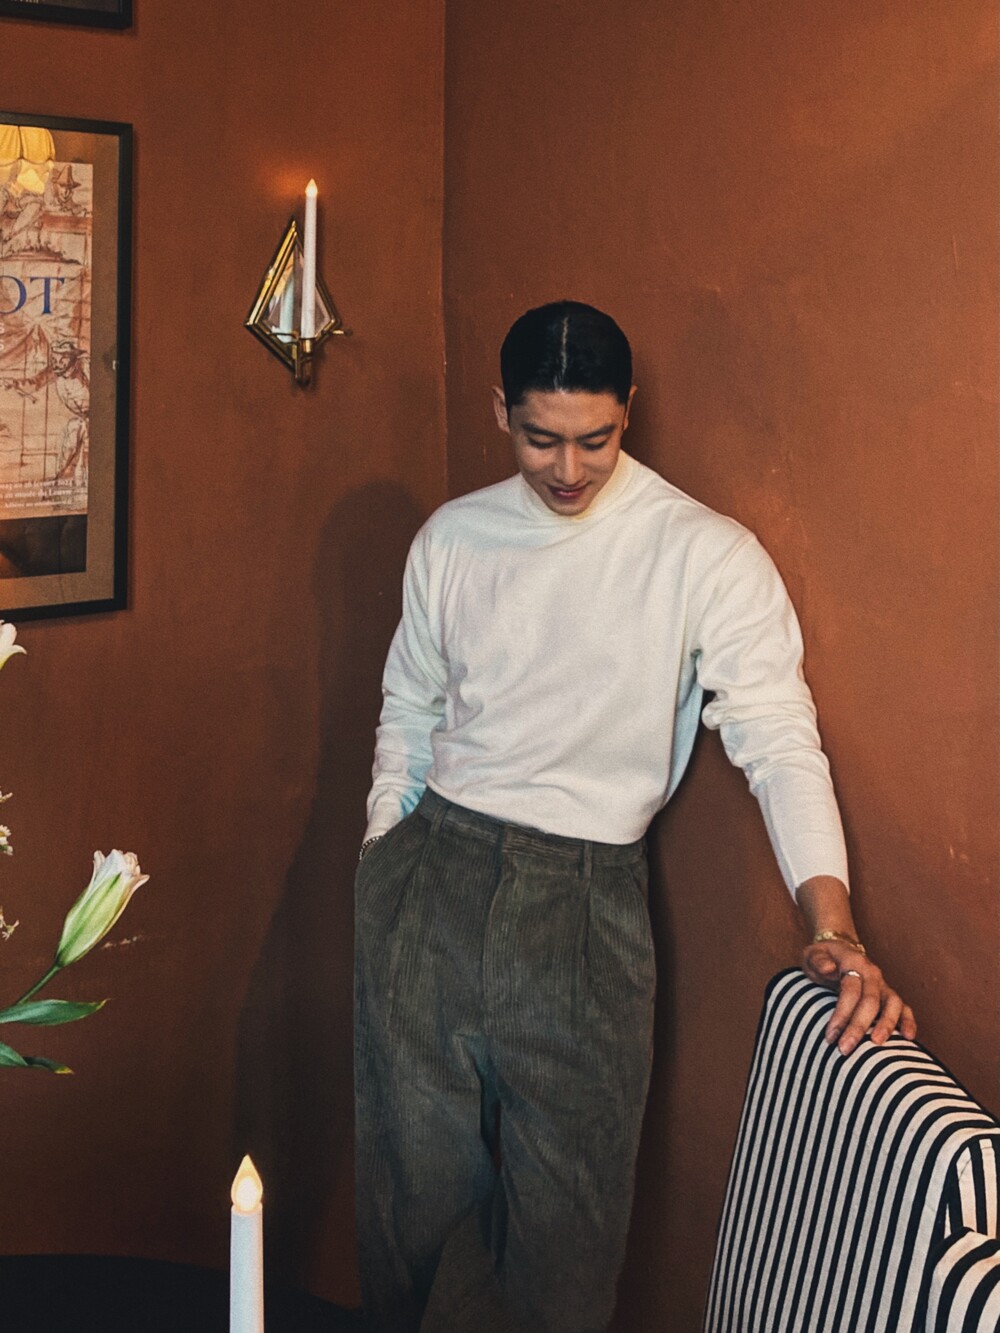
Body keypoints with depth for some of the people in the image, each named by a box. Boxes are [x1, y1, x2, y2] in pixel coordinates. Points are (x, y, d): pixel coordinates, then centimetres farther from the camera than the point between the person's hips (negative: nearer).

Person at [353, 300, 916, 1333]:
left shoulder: (705, 555, -7)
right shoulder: (451, 538, 6)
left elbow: (778, 737, -15)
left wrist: (833, 927, -27)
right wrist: (385, 864, 10)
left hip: (583, 896, -3)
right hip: (434, 871, 3)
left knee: (566, 1203, 3)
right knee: (409, 1168, 11)